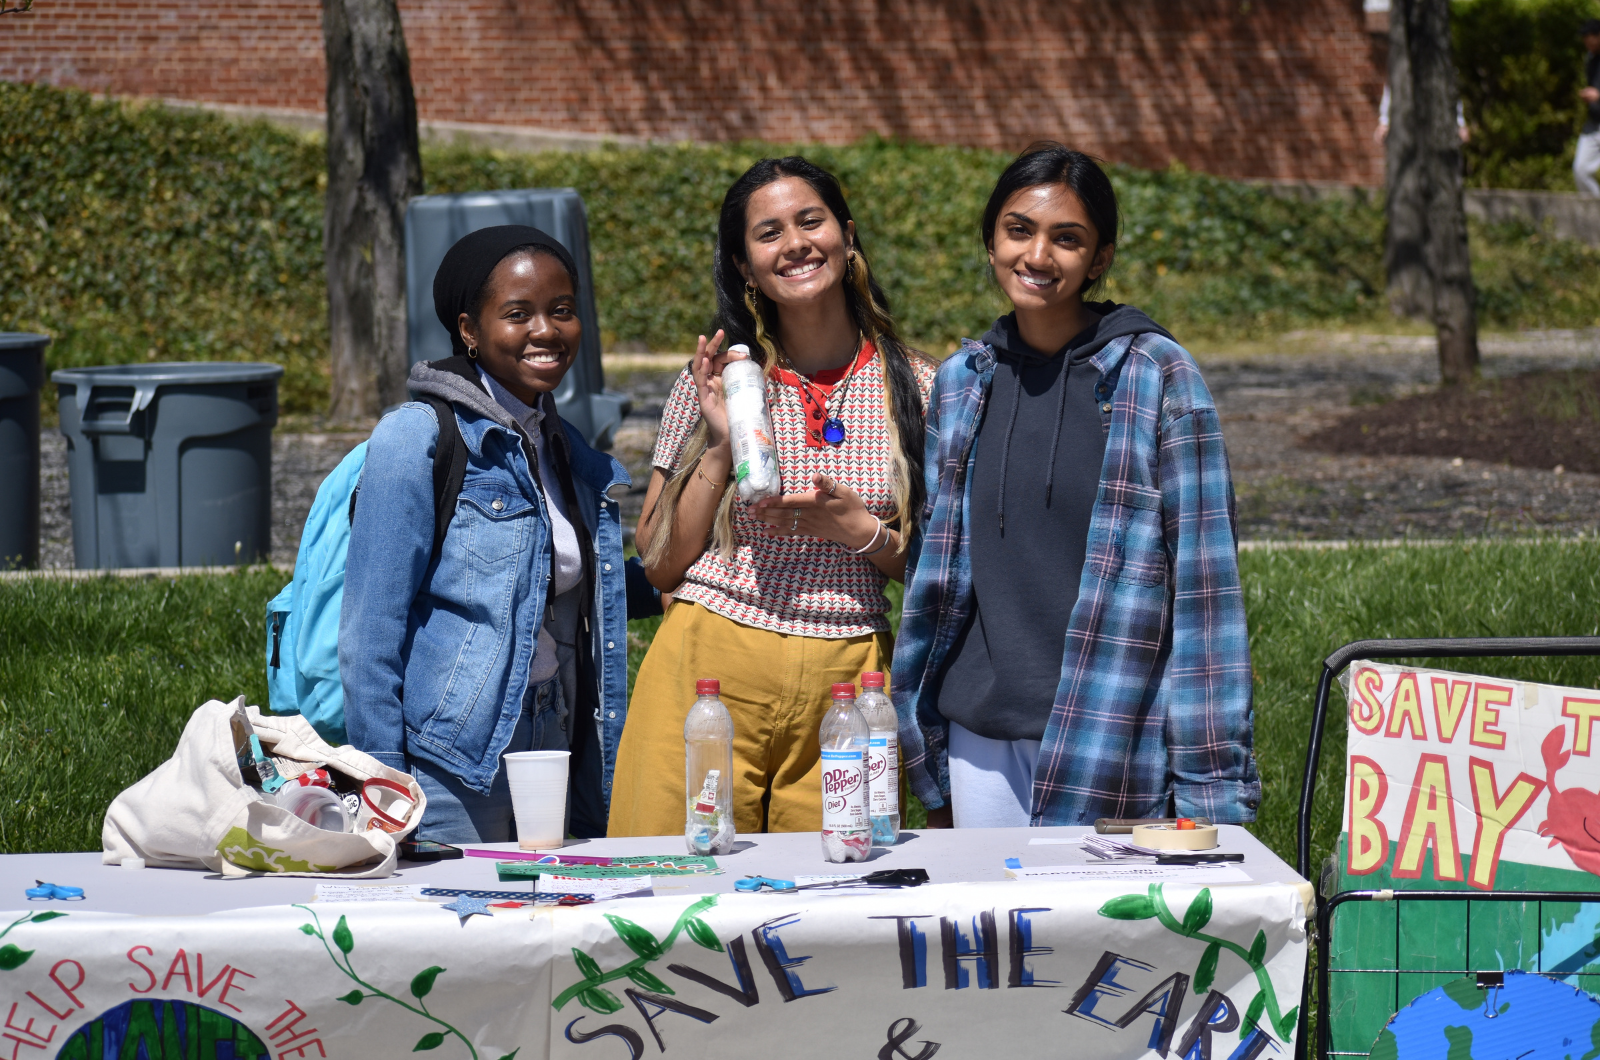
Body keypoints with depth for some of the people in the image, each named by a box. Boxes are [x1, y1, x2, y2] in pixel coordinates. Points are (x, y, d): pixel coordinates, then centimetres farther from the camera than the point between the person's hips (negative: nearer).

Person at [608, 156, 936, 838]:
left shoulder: (914, 386, 5)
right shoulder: (715, 382, 3)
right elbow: (660, 564, 3)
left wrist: (859, 530, -9)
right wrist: (720, 447, -8)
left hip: (847, 683, 1)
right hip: (709, 676, -1)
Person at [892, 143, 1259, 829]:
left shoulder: (1157, 375, -5)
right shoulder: (962, 382, 9)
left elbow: (1203, 576, -6)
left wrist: (1210, 782, -10)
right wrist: (928, 773, 14)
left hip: (1113, 741, -4)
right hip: (980, 740, 4)